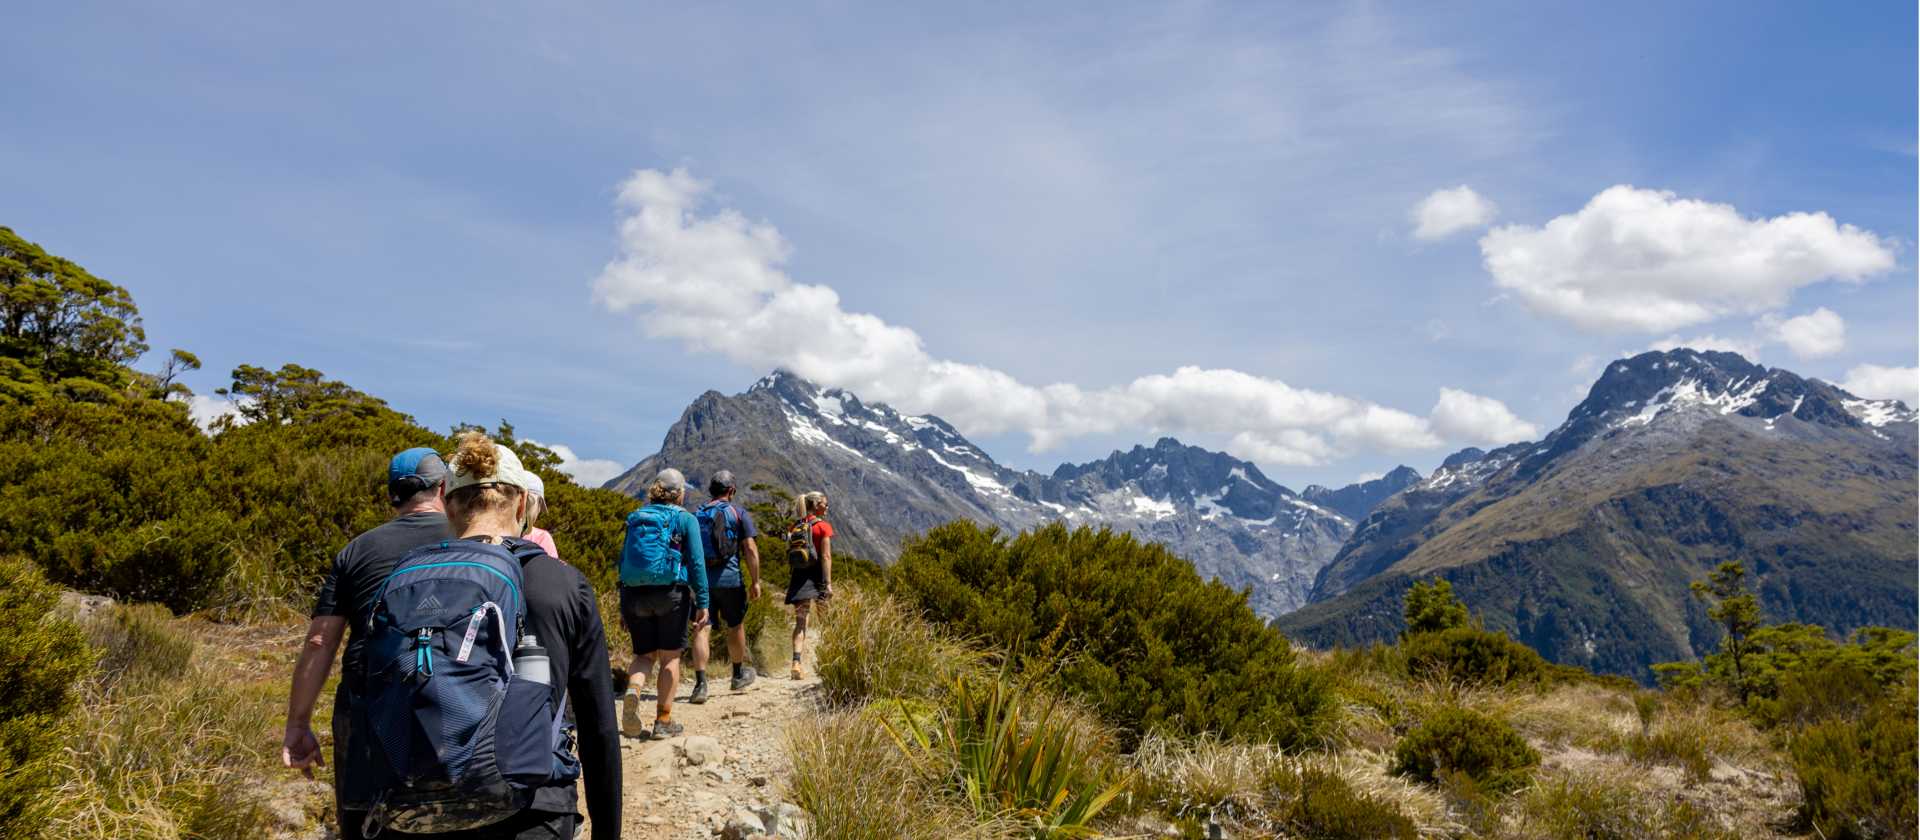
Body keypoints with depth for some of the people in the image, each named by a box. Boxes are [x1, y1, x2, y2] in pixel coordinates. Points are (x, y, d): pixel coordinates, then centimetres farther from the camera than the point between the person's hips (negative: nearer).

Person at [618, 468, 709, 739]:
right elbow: (696, 563, -7)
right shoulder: (685, 519, 0)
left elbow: (623, 562, 12)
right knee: (670, 656, 8)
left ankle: (632, 691, -15)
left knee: (644, 654, 15)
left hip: (635, 595, 4)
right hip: (670, 594, -3)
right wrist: (702, 603, -5)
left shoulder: (635, 519, 12)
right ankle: (663, 721, 10)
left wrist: (623, 607, 16)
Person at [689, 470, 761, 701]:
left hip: (701, 579, 2)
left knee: (701, 630, -2)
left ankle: (701, 684, -14)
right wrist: (755, 582, -3)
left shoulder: (696, 515, 10)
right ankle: (739, 675, 34)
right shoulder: (738, 513, 0)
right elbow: (750, 548, -7)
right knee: (735, 626, 16)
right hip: (729, 578, -2)